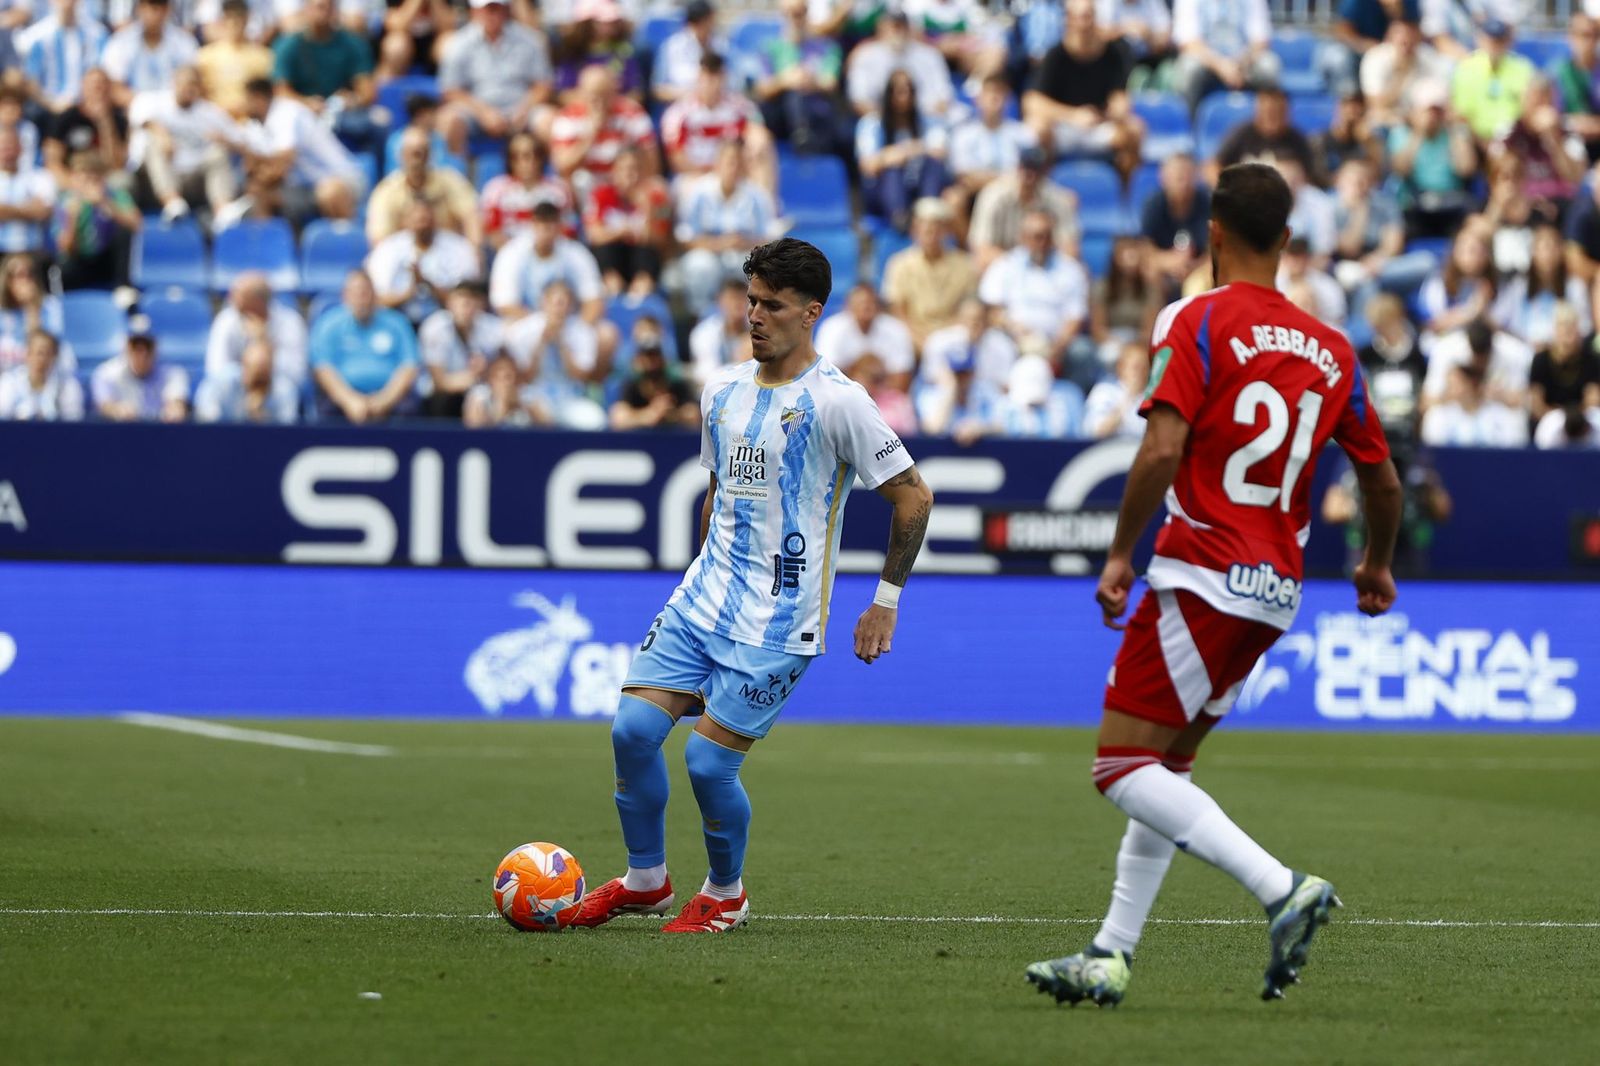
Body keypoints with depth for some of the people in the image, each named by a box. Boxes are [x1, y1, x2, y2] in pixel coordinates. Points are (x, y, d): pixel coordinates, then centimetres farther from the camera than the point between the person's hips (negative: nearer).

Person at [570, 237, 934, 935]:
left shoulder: (836, 402, -11)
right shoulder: (722, 390, 10)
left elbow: (913, 496, -6)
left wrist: (886, 601, -4)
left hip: (778, 622, -6)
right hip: (703, 601, 6)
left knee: (708, 760, -10)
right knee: (633, 728, -6)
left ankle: (726, 895, 15)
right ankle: (645, 880, 14)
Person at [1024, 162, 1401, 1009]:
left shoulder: (1197, 321, -6)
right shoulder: (1331, 349, 11)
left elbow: (1163, 447, -18)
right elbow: (1382, 478, 17)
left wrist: (1120, 555, -11)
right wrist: (1376, 566, 35)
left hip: (1202, 575, -7)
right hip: (1276, 590, 7)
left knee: (1124, 766, -7)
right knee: (1166, 764, 15)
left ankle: (1282, 888, -21)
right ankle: (1112, 956, 13)